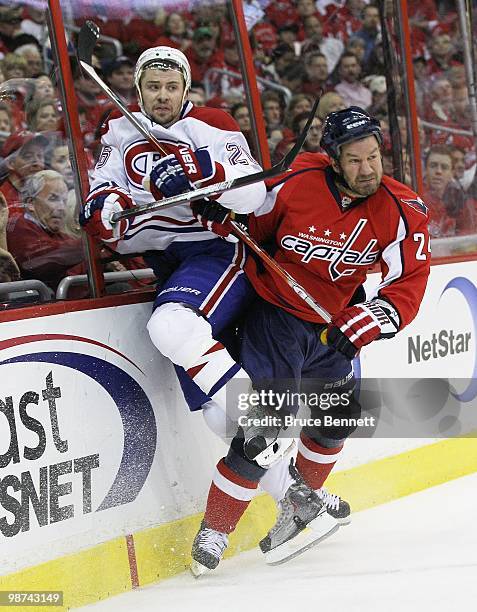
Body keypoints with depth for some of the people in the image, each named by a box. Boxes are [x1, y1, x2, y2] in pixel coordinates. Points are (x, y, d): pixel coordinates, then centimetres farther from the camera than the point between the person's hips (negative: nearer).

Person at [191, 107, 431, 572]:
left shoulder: (403, 213, -14)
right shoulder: (295, 185, -21)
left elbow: (407, 289, -16)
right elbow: (249, 225, -1)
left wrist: (359, 325, -27)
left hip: (332, 324, 5)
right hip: (276, 312, -5)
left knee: (338, 415, 18)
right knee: (269, 419, -14)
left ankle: (301, 495, 44)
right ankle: (214, 529, -5)